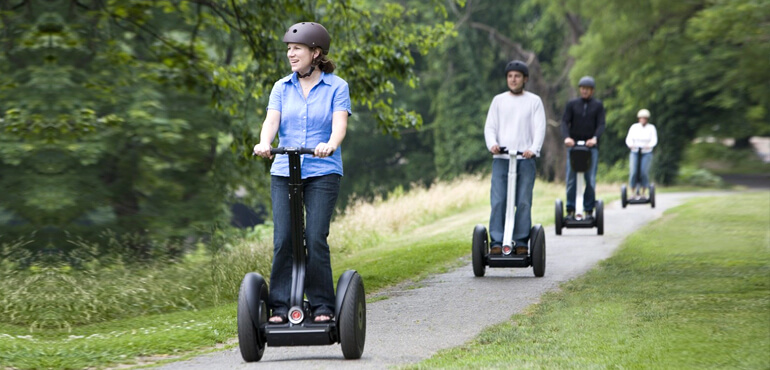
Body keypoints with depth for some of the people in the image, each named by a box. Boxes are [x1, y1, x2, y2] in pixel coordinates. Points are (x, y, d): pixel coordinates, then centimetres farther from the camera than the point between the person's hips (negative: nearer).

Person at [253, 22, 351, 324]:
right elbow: (272, 120, -2)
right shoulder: (281, 87, 12)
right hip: (284, 172, 3)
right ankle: (280, 306, -1)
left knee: (316, 238, -11)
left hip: (323, 173, -3)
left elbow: (340, 123, -10)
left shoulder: (336, 87, 3)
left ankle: (323, 307, -1)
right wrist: (264, 143, -24)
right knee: (283, 239, -6)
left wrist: (330, 145, -33)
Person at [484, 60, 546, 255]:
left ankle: (521, 241, 2)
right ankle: (496, 242, -7)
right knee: (498, 201, -8)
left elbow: (540, 128, 2)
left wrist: (534, 149, -16)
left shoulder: (534, 101, 10)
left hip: (525, 159, -1)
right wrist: (492, 144, -12)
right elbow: (490, 127, 10)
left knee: (524, 202, -3)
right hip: (501, 158, 1)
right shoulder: (498, 100, 15)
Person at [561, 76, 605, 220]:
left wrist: (595, 138, -21)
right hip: (573, 144, 1)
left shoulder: (598, 105, 8)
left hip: (591, 146, -1)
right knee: (571, 179, -2)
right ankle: (571, 209, 2)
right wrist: (566, 137, -20)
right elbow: (565, 122, 0)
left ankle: (589, 210, 2)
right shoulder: (572, 104, 8)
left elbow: (601, 124, -1)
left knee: (590, 180, -3)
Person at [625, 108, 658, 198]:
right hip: (635, 153, 1)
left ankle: (643, 193, -7)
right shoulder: (634, 127, 5)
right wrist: (630, 144, -25)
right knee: (633, 172, -14)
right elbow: (629, 138, -2)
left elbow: (654, 140, -7)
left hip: (647, 153, -1)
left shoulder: (651, 128, 2)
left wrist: (649, 145, -30)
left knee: (644, 172, -16)